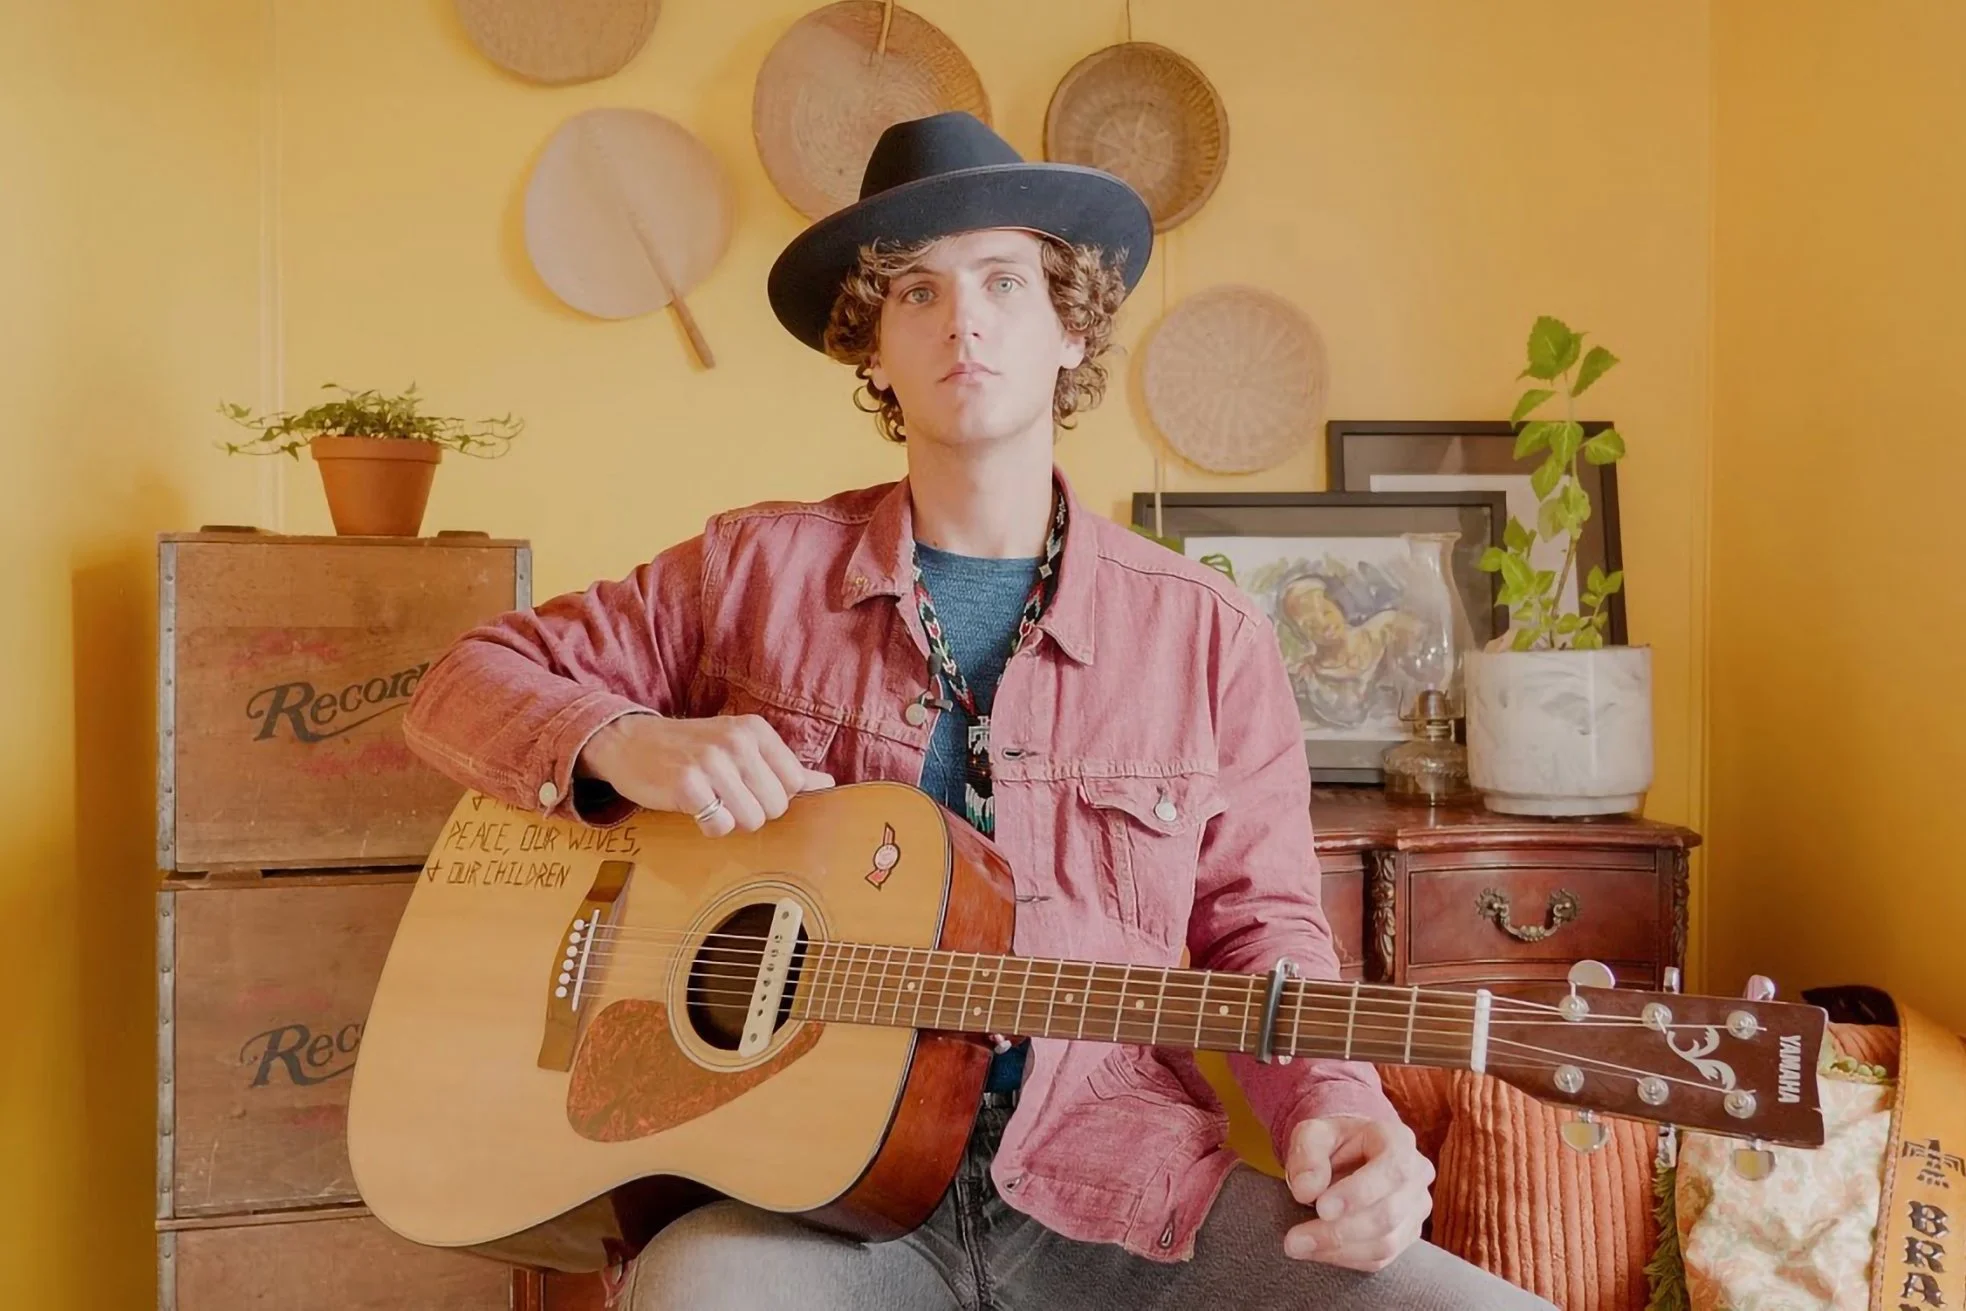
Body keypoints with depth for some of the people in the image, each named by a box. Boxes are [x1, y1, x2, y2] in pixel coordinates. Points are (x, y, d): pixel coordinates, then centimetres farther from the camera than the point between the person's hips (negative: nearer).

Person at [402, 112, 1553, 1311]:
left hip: (1110, 1182, 2)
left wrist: (1336, 1109, -12)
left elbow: (1257, 927, 7)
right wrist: (624, 743, -11)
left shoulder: (1209, 635, 4)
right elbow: (469, 682, 11)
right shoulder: (756, 572, 5)